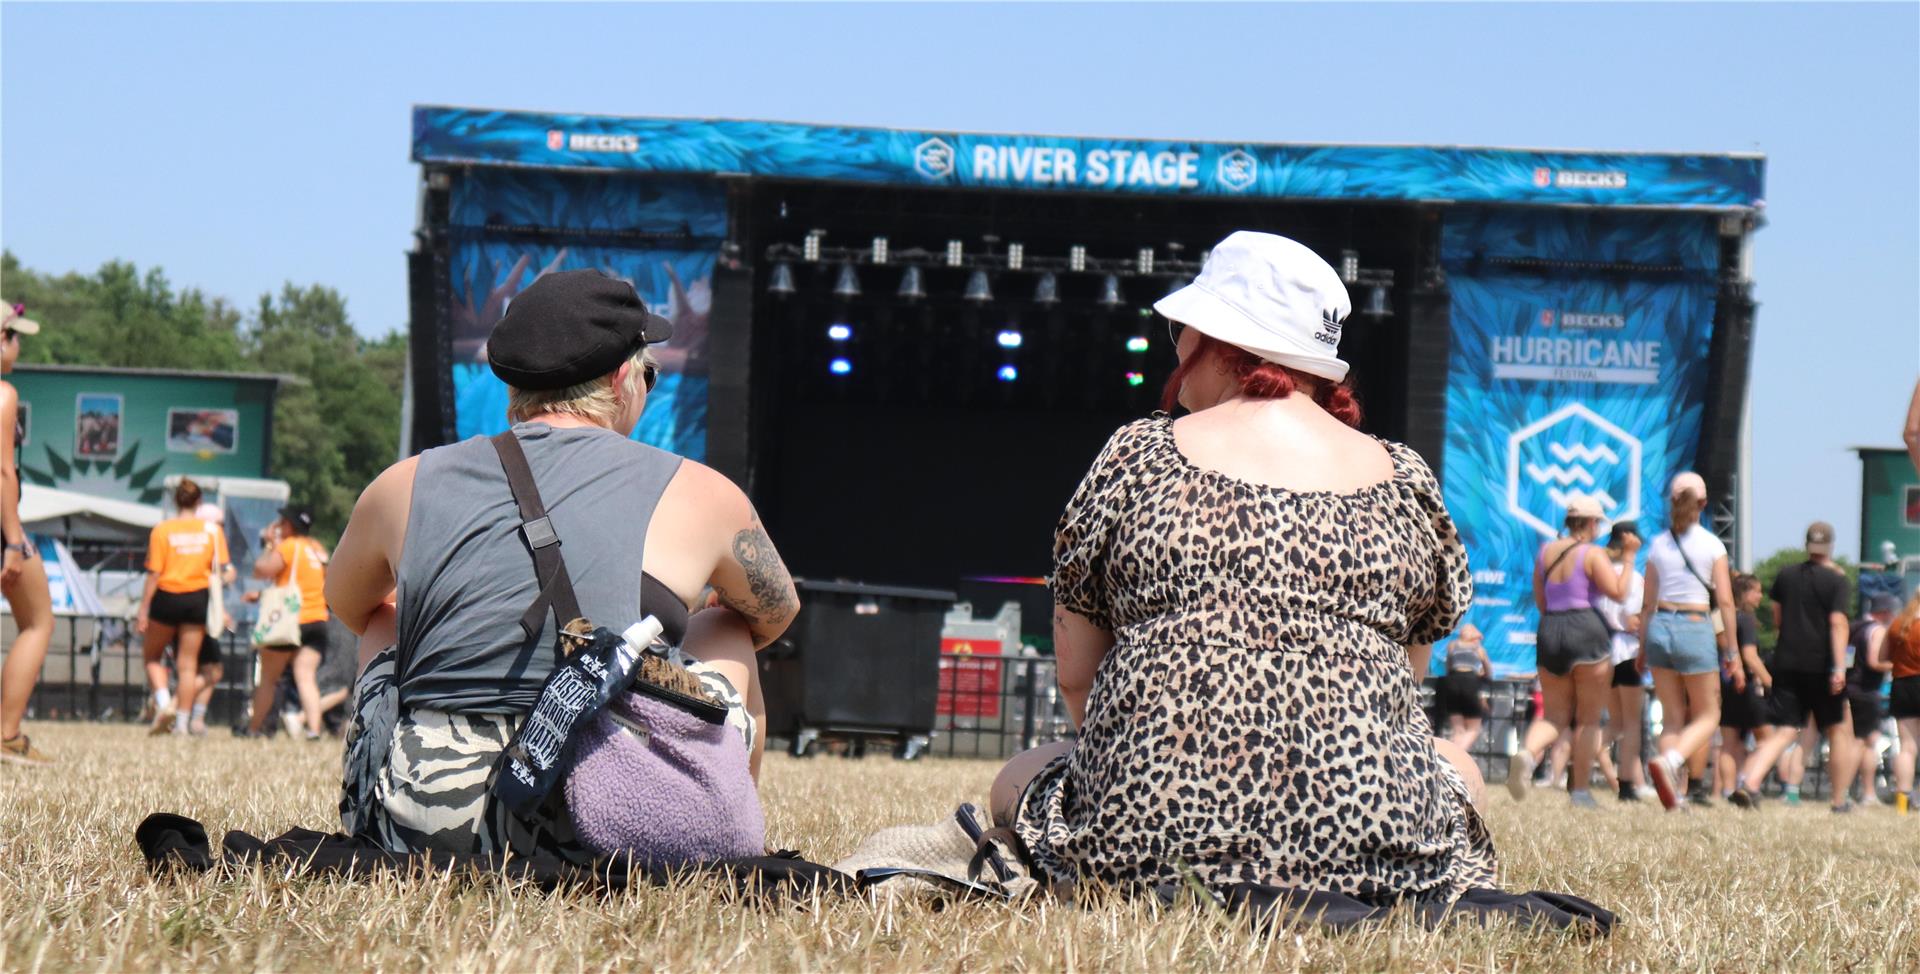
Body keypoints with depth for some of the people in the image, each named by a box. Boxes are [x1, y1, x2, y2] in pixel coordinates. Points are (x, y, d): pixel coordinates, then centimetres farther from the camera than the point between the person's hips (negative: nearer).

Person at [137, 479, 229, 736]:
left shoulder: (162, 530, -6)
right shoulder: (213, 530, 0)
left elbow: (154, 573, -8)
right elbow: (219, 570, 1)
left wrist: (143, 610, -4)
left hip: (167, 598, -2)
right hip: (198, 598, 2)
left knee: (152, 656, 16)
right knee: (188, 662, 7)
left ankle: (163, 702, -6)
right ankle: (183, 720, 4)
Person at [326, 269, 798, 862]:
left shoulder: (404, 486, 9)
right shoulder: (699, 496, 5)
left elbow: (347, 607, 32)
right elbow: (776, 614, 26)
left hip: (421, 833, 2)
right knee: (729, 633, 27)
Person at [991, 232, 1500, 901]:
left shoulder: (1136, 455, 4)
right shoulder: (1404, 477, 9)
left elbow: (1074, 676, 8)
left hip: (1151, 827, -1)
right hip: (1364, 834, 2)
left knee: (1016, 780, 31)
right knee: (1459, 769, 36)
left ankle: (1169, 896, 4)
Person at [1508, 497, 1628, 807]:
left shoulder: (1546, 551, 11)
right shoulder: (1592, 554, -7)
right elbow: (1618, 593, -13)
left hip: (1549, 631, 5)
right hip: (1587, 631, -5)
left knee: (1555, 715, 9)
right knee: (1589, 718, 4)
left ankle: (1527, 752, -23)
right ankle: (1579, 790, 1)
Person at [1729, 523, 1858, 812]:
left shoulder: (1785, 575, 9)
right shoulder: (1835, 580, -5)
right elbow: (1838, 623, -15)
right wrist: (1839, 667, -20)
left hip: (1786, 663, 4)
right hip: (1821, 665, -4)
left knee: (1781, 731, 0)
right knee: (1839, 730, 12)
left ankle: (1747, 783, -23)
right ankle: (1840, 801, 14)